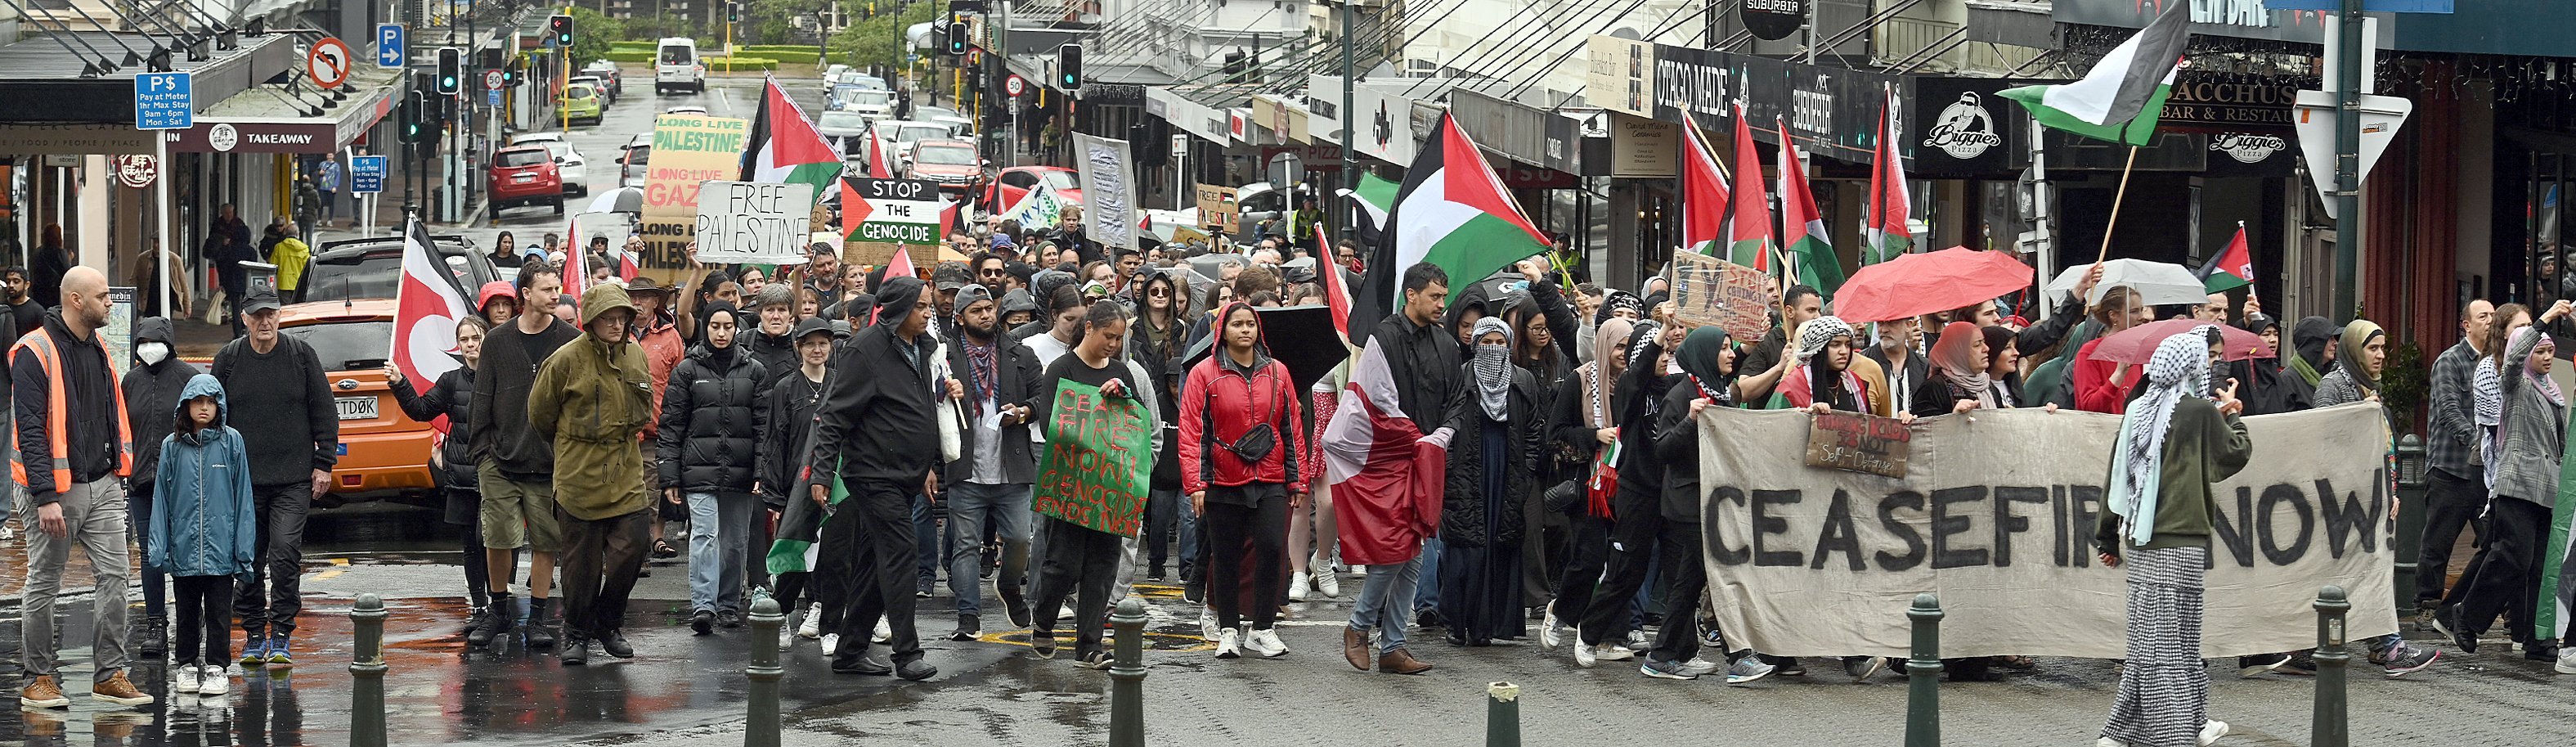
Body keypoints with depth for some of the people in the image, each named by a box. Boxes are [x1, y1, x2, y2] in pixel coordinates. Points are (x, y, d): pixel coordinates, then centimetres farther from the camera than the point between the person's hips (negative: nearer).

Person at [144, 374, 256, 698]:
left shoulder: (231, 442, -1)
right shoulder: (172, 446, 3)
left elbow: (242, 496, 0)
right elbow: (162, 498, 5)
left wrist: (244, 545, -4)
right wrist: (158, 546, -1)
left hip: (220, 548, -2)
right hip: (183, 547, 2)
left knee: (218, 611, 2)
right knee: (187, 611, 13)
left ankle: (217, 667, 9)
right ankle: (187, 666, 22)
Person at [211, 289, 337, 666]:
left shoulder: (301, 355, 3)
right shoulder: (228, 359, 5)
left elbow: (324, 412, 6)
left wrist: (324, 463, 1)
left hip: (293, 479, -2)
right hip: (243, 479, 2)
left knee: (286, 553, -11)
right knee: (249, 559, 5)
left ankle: (280, 635, -3)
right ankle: (254, 634, 16)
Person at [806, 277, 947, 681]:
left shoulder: (923, 348, 14)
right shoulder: (865, 351, -13)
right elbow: (835, 415, -14)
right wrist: (822, 472, -17)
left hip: (905, 474, 9)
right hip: (874, 473, -9)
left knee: (876, 563, 10)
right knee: (900, 553, -13)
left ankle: (849, 652, 16)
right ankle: (907, 654, -10)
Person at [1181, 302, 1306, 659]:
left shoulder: (1277, 372, 8)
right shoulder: (1205, 374, 0)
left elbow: (1293, 429, 12)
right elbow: (1192, 432, -3)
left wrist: (1297, 481, 9)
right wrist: (1195, 484, -9)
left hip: (1270, 482, 2)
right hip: (1223, 482, -1)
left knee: (1272, 549, -8)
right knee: (1226, 558, 5)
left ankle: (1262, 629, 3)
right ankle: (1229, 630, 17)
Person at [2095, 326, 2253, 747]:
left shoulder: (2137, 410, 7)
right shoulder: (2201, 411, -9)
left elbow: (2117, 473, 11)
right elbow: (2237, 454, 4)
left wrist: (2109, 537, 18)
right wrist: (2230, 414, 21)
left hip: (2139, 539, 5)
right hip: (2181, 542, -5)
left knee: (2150, 638, 12)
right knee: (2169, 640, -4)